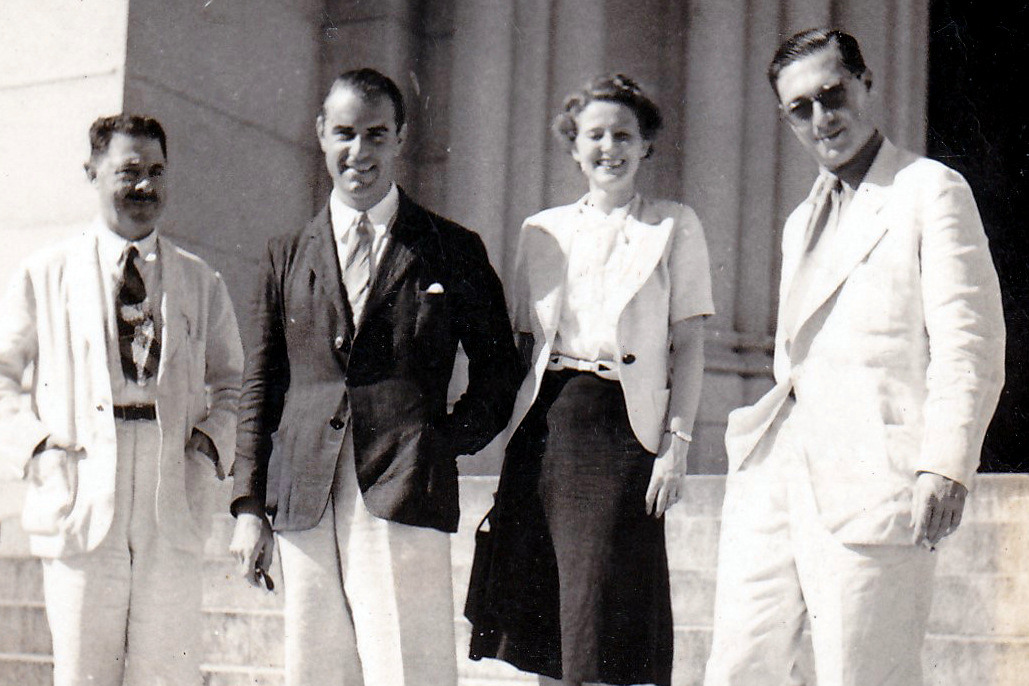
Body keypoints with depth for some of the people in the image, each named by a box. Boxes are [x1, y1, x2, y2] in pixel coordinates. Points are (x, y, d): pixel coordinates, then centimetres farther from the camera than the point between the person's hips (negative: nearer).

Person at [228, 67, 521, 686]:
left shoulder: (453, 251, 8)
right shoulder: (289, 256, 16)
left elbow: (498, 371, 14)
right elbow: (261, 386, 15)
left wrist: (451, 442, -2)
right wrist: (250, 506, 8)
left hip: (404, 496, -3)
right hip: (304, 504, 3)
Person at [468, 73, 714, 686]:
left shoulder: (674, 226, 6)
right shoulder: (543, 231, 15)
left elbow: (690, 344, 2)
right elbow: (524, 341, 16)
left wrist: (677, 442, -8)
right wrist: (514, 439, 7)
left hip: (623, 423, -3)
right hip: (546, 423, 4)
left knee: (609, 619, -7)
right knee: (546, 634, 5)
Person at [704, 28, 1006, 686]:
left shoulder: (931, 191, 1)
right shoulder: (802, 221, 25)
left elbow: (971, 345, -8)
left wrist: (945, 465, -18)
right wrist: (770, 441, 16)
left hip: (872, 482, -7)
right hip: (778, 471, 7)